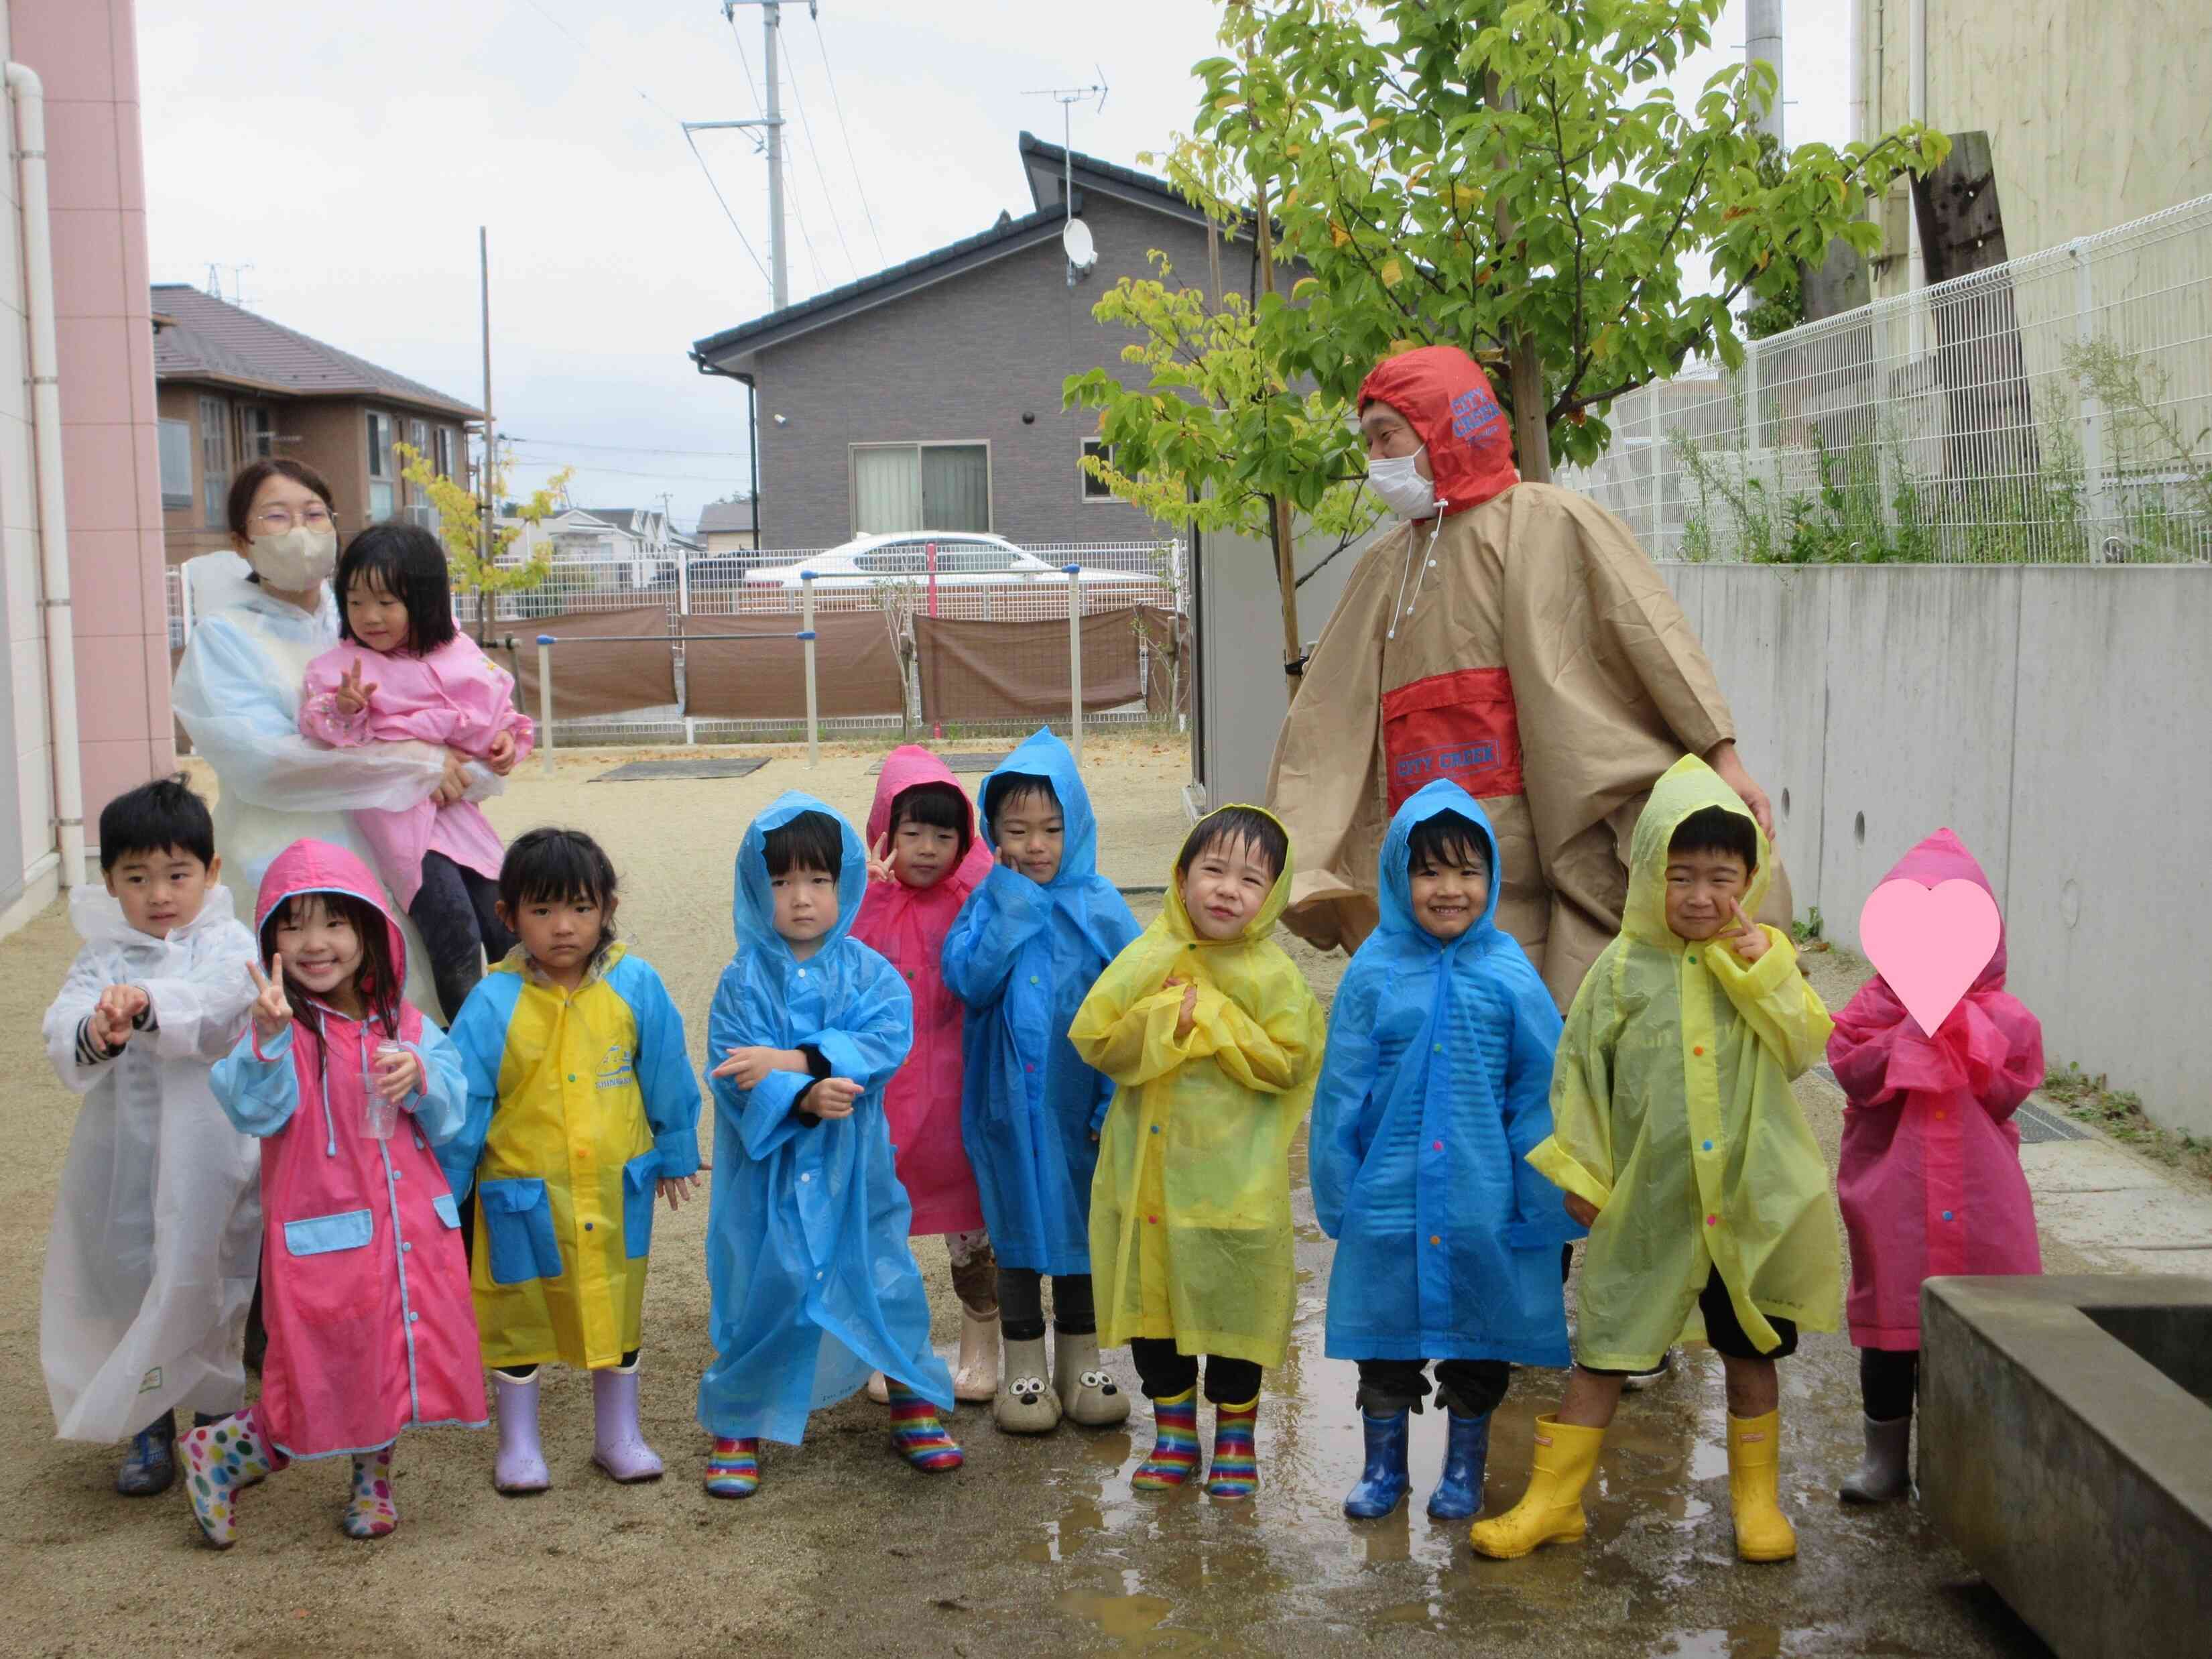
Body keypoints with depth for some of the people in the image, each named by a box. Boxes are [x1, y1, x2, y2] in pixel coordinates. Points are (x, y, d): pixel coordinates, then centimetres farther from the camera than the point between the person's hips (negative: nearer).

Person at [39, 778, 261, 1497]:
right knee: (128, 1286, 10)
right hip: (123, 1156, 2)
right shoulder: (102, 958, 2)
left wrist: (146, 1006, -45)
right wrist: (94, 1033, -38)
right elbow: (63, 1032, -14)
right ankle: (148, 1431, 27)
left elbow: (213, 1004, -25)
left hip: (210, 1155, -2)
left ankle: (219, 1423, 26)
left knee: (211, 1289, 7)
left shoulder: (227, 946, -4)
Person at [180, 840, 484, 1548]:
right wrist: (270, 1037, -39)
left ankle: (372, 1478, 37)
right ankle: (218, 1457, 25)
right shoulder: (279, 1027, -9)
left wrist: (420, 1077, -18)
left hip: (411, 1229, 5)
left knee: (400, 1360, 14)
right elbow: (256, 1112, -23)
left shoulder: (404, 1023, 4)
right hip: (323, 1235, -5)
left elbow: (451, 1114, 3)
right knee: (326, 1373, 1)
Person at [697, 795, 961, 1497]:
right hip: (771, 1170, -1)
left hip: (854, 1170, 1)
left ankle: (915, 1407, 29)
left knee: (886, 1281, 9)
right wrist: (804, 1098, -31)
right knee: (761, 1293, 5)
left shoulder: (869, 971, -2)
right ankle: (738, 1427, 24)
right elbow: (736, 1075, -15)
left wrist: (795, 1059, -26)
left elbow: (887, 1040, -19)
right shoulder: (744, 980, -6)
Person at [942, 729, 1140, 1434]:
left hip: (1077, 1100, 0)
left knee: (1079, 1224, 13)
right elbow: (967, 979, -17)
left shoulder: (1097, 906, -6)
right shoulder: (989, 902, -2)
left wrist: (1117, 1102, -11)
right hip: (1009, 1103, 1)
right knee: (1018, 1226, 11)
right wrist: (1012, 903, -19)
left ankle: (1081, 1363, 30)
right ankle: (1024, 1370, 24)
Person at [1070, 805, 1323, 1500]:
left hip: (1233, 1175, -2)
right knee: (1149, 1300, 11)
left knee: (1234, 1303, 9)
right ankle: (1174, 1432, 29)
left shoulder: (1271, 974, -7)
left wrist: (1214, 1020, -16)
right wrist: (1168, 1021, -19)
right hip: (1147, 1166, 3)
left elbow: (1288, 1063, -13)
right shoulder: (1148, 958, -1)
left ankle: (1235, 1434, 29)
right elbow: (1094, 1039, -6)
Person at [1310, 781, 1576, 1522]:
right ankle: (1383, 1467, 32)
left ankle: (1463, 1470, 33)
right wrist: (1336, 1190, 1)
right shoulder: (1375, 971, -6)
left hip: (1483, 1199, 0)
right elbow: (1343, 1091, 0)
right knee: (1387, 1338, 13)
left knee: (1479, 1344, 14)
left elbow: (1539, 1091, -3)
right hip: (1390, 1200, 0)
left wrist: (1542, 1197, -3)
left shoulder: (1508, 974, -8)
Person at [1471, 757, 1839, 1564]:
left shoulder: (1764, 961, 1)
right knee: (1603, 1349, 6)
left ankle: (1757, 1498, 30)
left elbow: (1803, 1048, -11)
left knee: (1751, 1352, 13)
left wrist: (1762, 969, -19)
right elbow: (1581, 1070, 1)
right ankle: (1552, 1499, 15)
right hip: (1645, 1203, -1)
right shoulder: (1624, 969, -3)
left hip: (1747, 1199, 1)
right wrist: (1580, 1172, 0)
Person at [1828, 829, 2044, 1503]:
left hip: (1977, 1200, 0)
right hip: (1893, 1197, 0)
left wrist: (1963, 1035, -15)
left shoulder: (2001, 1016, 1)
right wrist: (1915, 1030, -18)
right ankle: (1886, 1456, 21)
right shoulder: (1876, 1006, -1)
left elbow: (2008, 1090, -8)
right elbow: (1855, 1073, -14)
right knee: (1890, 1325, 8)